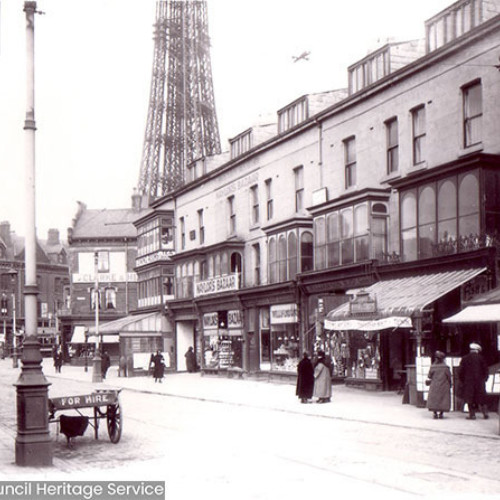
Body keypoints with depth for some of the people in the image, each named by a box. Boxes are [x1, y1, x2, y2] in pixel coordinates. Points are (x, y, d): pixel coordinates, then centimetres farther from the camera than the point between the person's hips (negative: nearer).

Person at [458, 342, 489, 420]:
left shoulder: (465, 358, -1)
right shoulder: (481, 358, -1)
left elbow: (460, 371, 1)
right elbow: (486, 370, 2)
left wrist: (461, 380, 11)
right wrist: (484, 379, 14)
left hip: (468, 382, -1)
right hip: (480, 382, 1)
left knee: (470, 399, 3)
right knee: (481, 398, 10)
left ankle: (472, 414, 0)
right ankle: (485, 412, 2)